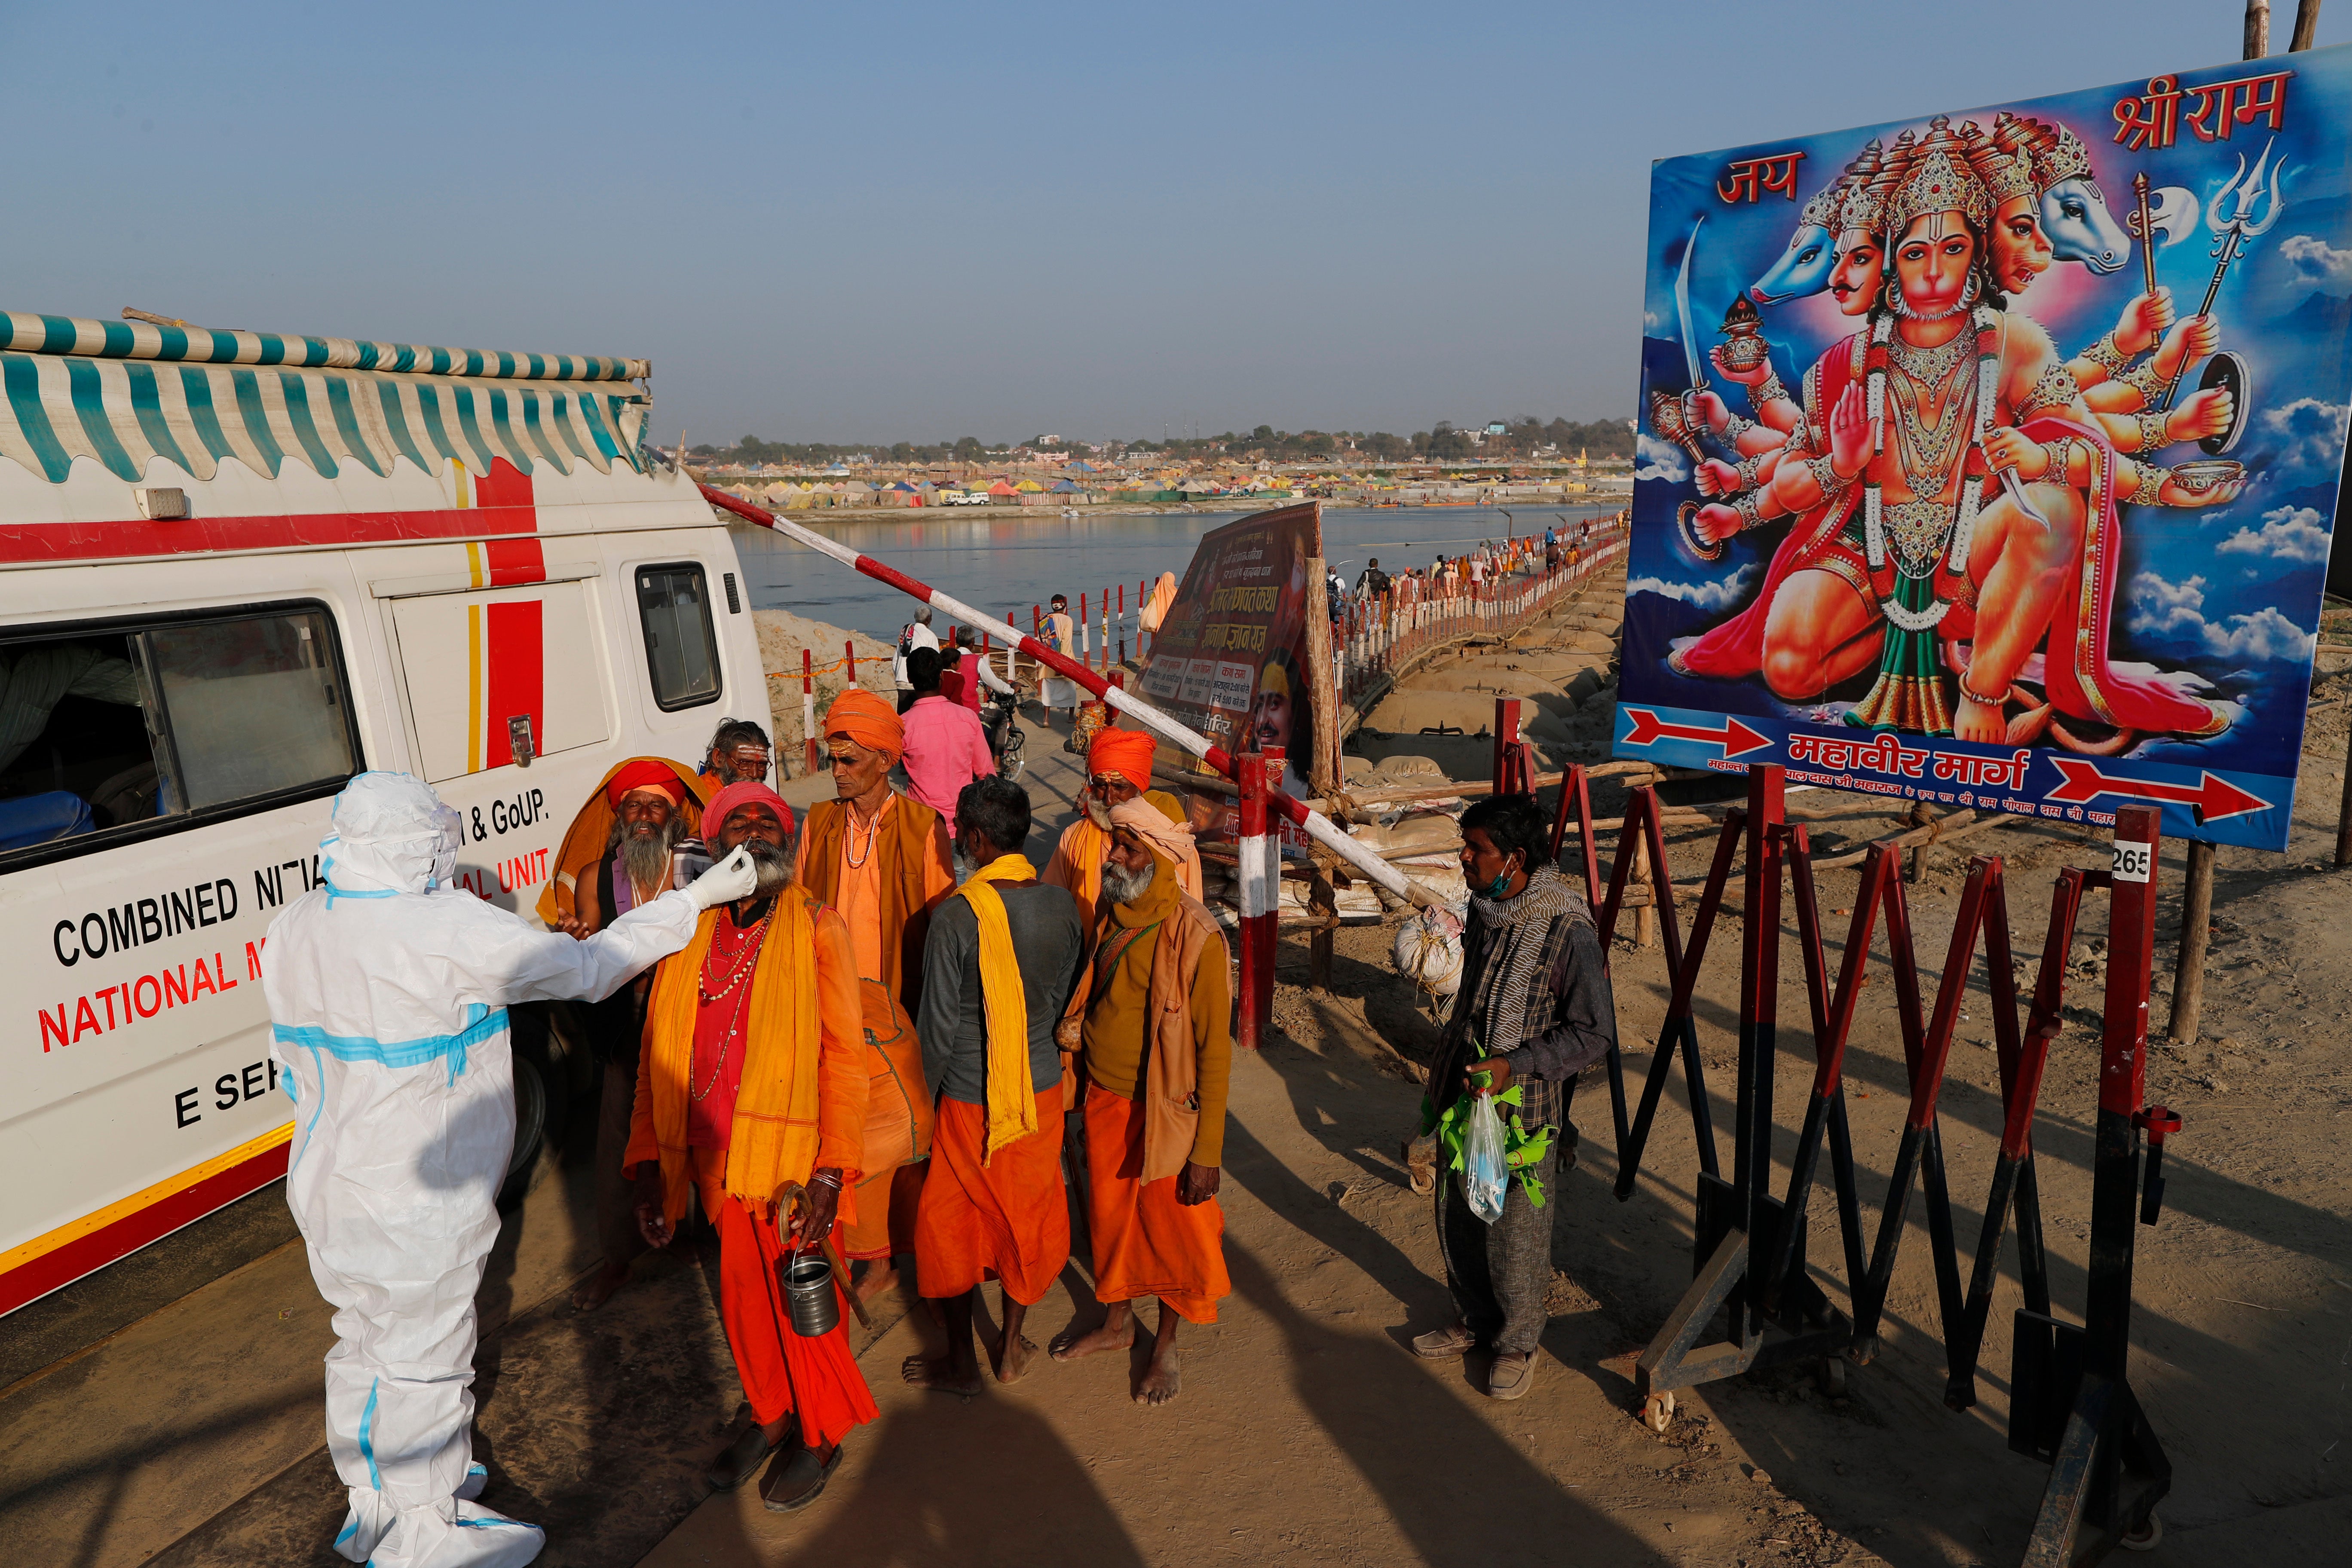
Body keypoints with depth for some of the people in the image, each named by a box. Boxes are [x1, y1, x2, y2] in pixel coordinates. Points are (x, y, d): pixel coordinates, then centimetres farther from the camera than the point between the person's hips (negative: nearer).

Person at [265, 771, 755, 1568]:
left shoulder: (293, 929, 0)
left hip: (329, 1188, 9)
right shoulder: (448, 932, -26)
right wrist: (695, 898, -11)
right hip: (416, 1209, -9)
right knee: (424, 1362, 9)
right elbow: (587, 966, -20)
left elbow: (293, 1058, 10)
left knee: (364, 1346, 24)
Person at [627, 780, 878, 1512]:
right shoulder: (691, 937, 6)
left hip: (790, 1157, -4)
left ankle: (821, 1435, 30)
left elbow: (843, 1054, -11)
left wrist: (831, 1171, -18)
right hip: (716, 1158, 4)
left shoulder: (816, 929, -7)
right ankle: (770, 1416, 40)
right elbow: (659, 1057, 8)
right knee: (744, 1296, 17)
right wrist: (648, 1162, 3)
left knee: (802, 1301, 8)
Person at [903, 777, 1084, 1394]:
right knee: (1026, 1217, 20)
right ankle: (1011, 1349, 34)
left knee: (950, 1225, 15)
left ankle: (961, 1362, 27)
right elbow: (1069, 1001, 5)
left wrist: (937, 1080, 5)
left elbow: (938, 1026, -14)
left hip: (971, 1100, -4)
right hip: (1043, 1091, 4)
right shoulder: (1063, 906, -8)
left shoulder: (958, 915, -21)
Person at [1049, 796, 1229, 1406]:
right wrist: (1085, 1089, 12)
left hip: (1163, 1114, -6)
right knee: (1110, 1216, 21)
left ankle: (1167, 1346, 34)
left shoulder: (1196, 937, -22)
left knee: (1171, 1227, 12)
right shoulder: (1110, 916, -1)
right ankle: (1117, 1322, 44)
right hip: (1103, 1103, 6)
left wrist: (1206, 1154, -18)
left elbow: (1214, 1052, -19)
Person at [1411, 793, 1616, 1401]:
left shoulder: (1569, 930, -22)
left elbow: (1595, 1033, -17)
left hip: (1525, 1111, -7)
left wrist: (1516, 1065, -26)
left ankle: (1518, 1343, 31)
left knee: (1516, 1237, 8)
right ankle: (1474, 1323, 41)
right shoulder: (1484, 908, 1)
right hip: (1465, 1098, 7)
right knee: (1457, 1221, 19)